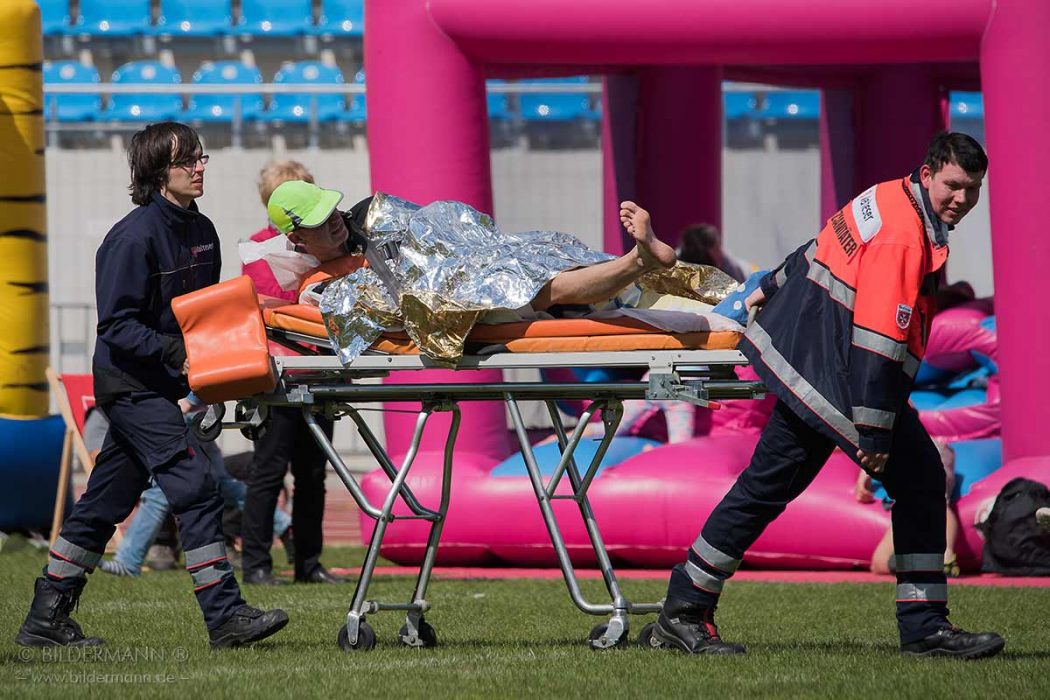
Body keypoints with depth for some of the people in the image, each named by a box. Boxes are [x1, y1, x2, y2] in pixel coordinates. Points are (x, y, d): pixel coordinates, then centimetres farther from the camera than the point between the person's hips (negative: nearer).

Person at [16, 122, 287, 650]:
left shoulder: (200, 231, 10)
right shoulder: (135, 236, -16)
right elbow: (116, 325, -19)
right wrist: (174, 351, -28)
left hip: (158, 385, 9)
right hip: (131, 382, -9)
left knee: (107, 501, 11)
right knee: (195, 487, -14)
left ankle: (46, 620, 17)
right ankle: (225, 616, -13)